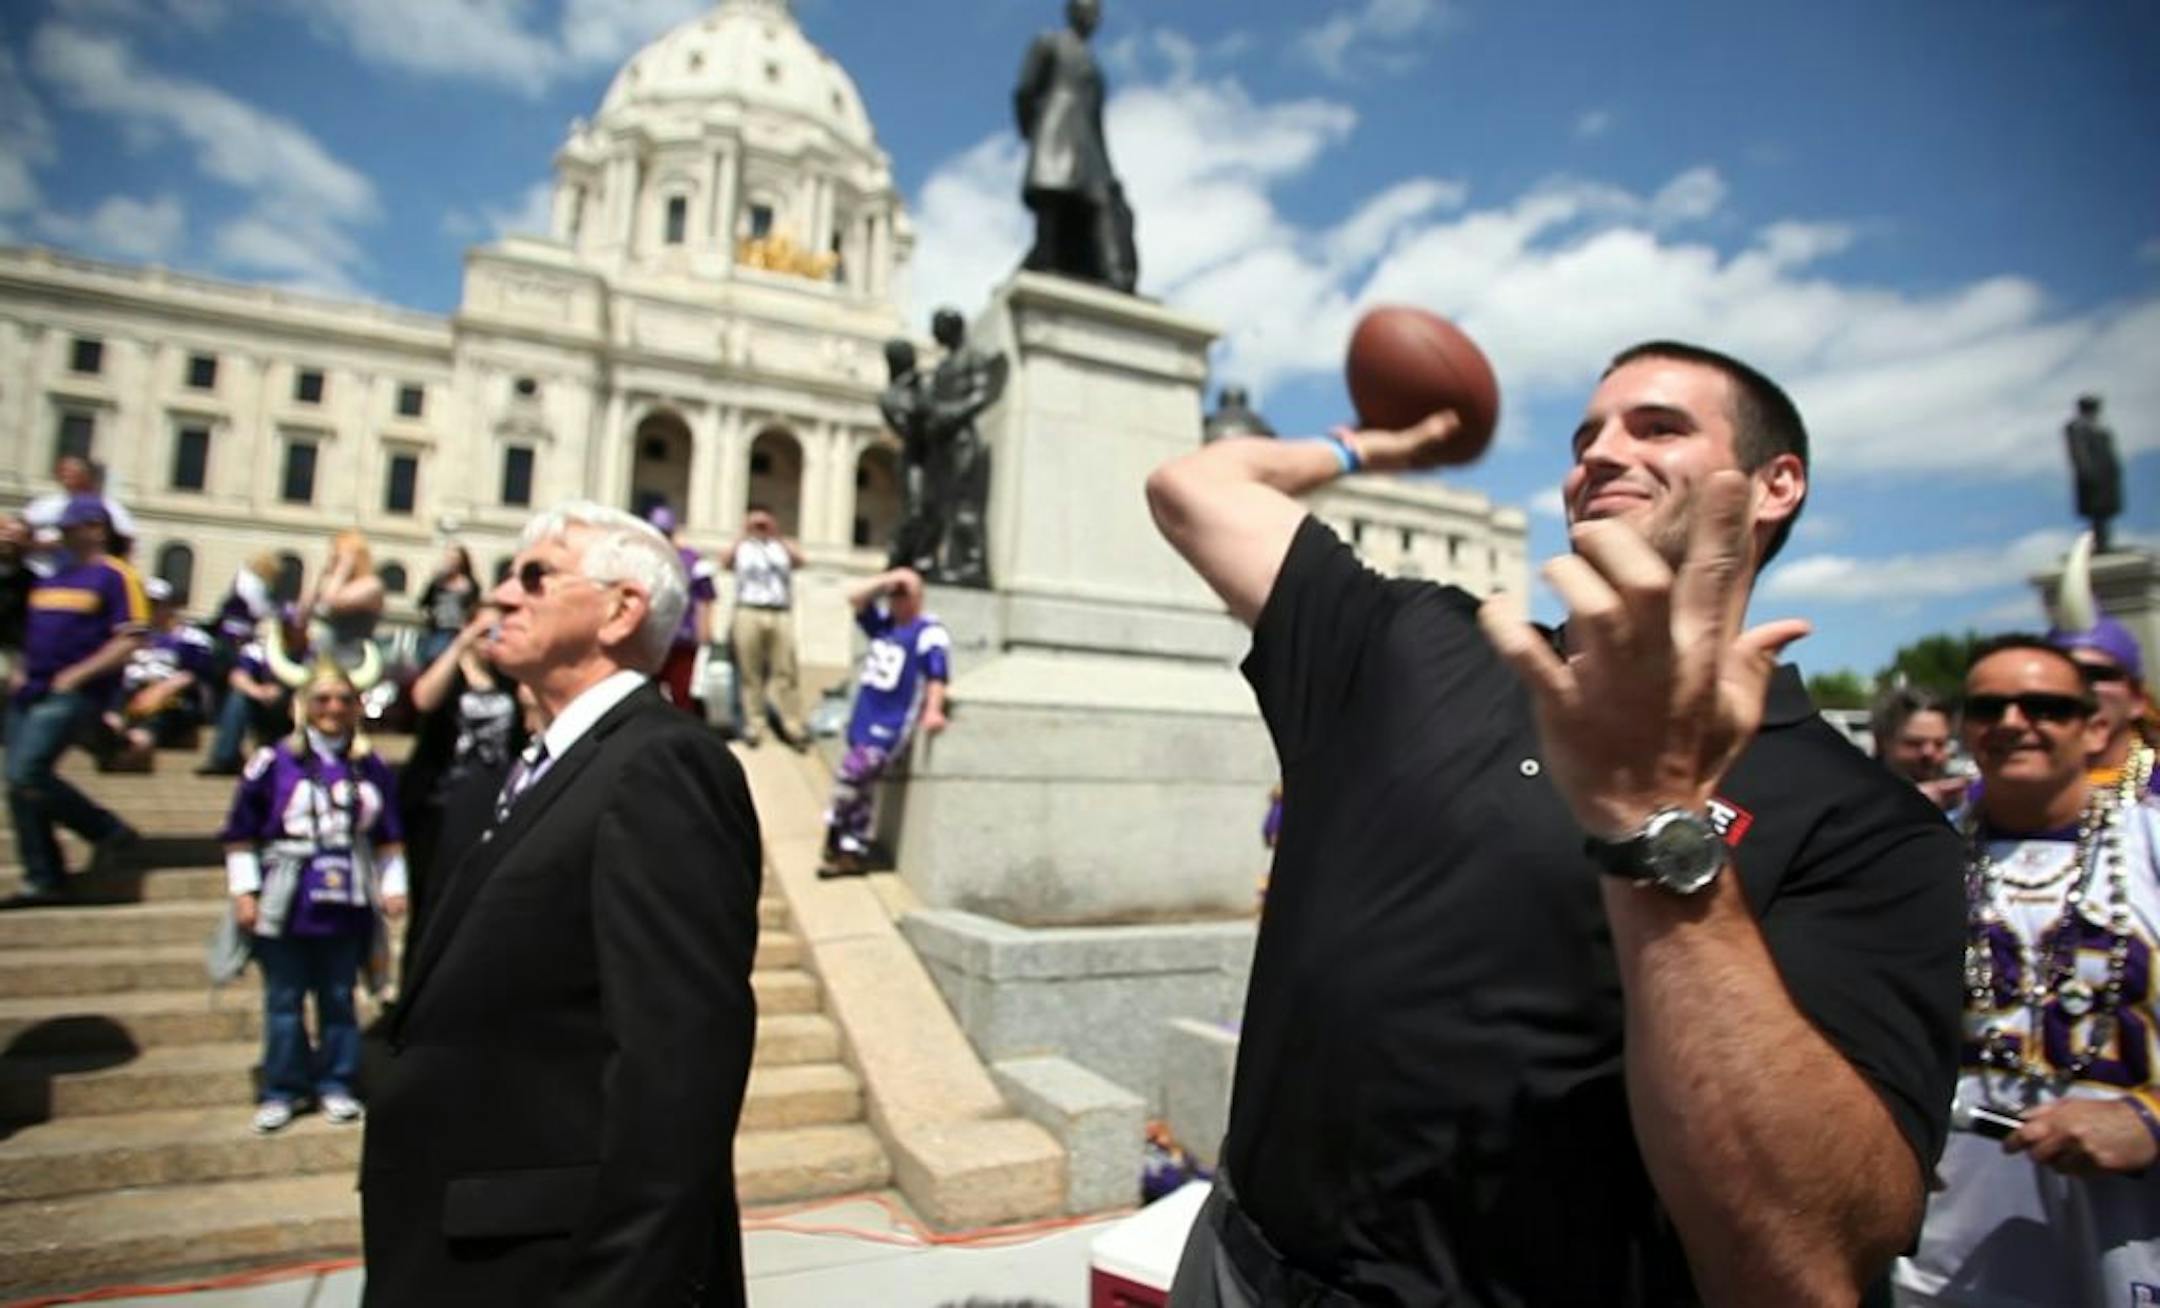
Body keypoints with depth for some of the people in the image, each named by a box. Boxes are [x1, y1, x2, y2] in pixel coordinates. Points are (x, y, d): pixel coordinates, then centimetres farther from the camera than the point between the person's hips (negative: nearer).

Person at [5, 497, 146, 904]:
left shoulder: (115, 576, -7)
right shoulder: (52, 572, 16)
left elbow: (130, 640, -14)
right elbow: (37, 632, 26)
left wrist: (76, 675, -17)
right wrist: (21, 668, 11)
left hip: (72, 696, -8)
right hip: (29, 693, 8)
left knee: (27, 774, -18)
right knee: (20, 782, 6)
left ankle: (108, 830, 1)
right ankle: (43, 877, 13)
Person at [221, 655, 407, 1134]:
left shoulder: (371, 767, 4)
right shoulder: (274, 762, -3)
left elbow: (389, 837, 10)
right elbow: (240, 835, 0)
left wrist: (392, 886, 5)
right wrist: (243, 891, -4)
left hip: (347, 906, 2)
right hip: (284, 907, -1)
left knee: (339, 998, 11)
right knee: (284, 1001, 8)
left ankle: (337, 1084, 23)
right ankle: (282, 1089, 22)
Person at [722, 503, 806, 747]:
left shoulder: (782, 546, 20)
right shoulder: (740, 546, 17)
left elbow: (799, 559, 2)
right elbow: (724, 560, -2)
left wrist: (777, 535, 6)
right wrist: (744, 534, 6)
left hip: (781, 615, 1)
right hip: (748, 613, 0)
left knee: (785, 673, -4)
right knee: (750, 674, -1)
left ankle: (793, 726, -6)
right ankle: (754, 726, 2)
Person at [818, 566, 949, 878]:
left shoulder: (930, 632, -10)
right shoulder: (884, 622, 14)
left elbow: (937, 674, -20)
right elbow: (855, 599, 10)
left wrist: (933, 710, -33)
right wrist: (886, 581, 0)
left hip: (892, 723, -8)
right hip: (865, 717, 8)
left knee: (851, 773, -17)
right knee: (861, 786, 14)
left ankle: (835, 837, 0)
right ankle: (854, 851, 23)